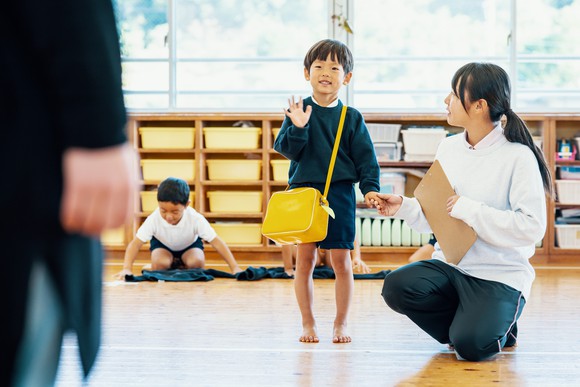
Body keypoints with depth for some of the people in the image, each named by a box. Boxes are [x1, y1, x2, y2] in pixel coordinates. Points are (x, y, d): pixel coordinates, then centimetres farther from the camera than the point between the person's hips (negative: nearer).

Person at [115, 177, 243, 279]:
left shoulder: (195, 219, -36)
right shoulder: (154, 219, -35)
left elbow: (216, 242, -34)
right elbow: (136, 243, -35)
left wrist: (235, 268, -40)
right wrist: (127, 268, -50)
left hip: (190, 244, 0)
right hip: (162, 243, 0)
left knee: (197, 262, -30)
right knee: (159, 264, -31)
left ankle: (181, 265, 4)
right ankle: (172, 263, 4)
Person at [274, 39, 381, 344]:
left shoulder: (351, 117, 4)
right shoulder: (298, 110, 2)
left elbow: (365, 157, 5)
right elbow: (286, 149, -4)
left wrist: (370, 187, -8)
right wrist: (297, 128, -21)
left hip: (340, 195, 0)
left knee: (341, 260, 2)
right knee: (305, 258, 1)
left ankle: (341, 324, 13)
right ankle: (308, 323, 12)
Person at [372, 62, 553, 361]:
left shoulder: (517, 156, -12)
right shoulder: (448, 148, 8)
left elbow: (532, 227, -20)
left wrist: (469, 209, -21)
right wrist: (404, 207, -2)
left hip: (500, 275, -6)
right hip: (449, 265, 6)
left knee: (471, 345, -27)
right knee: (396, 286, -22)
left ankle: (498, 326, 11)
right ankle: (470, 322, 3)